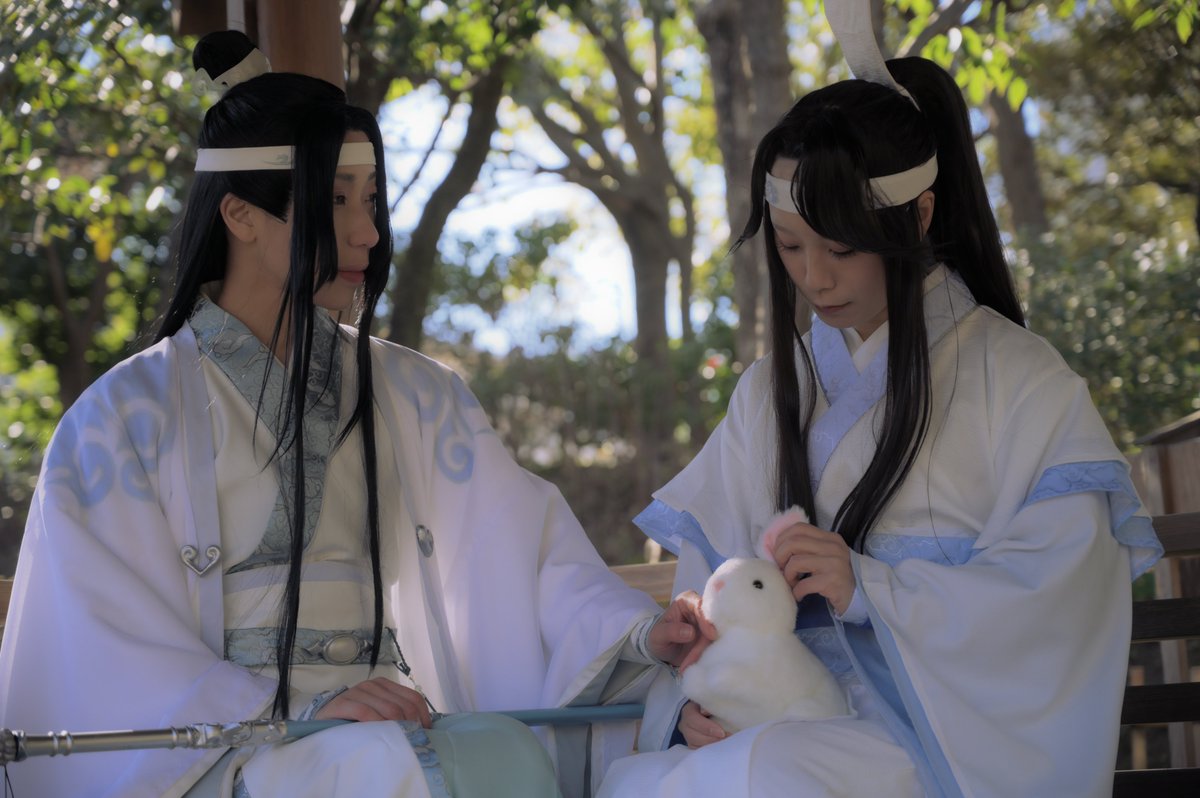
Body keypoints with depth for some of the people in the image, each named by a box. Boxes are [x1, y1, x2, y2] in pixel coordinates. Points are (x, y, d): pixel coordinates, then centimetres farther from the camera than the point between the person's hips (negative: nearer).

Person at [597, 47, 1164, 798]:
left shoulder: (1018, 381, 1)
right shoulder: (771, 392, 16)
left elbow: (1061, 602, -11)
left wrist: (870, 587, -19)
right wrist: (695, 701, -11)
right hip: (805, 729, 4)